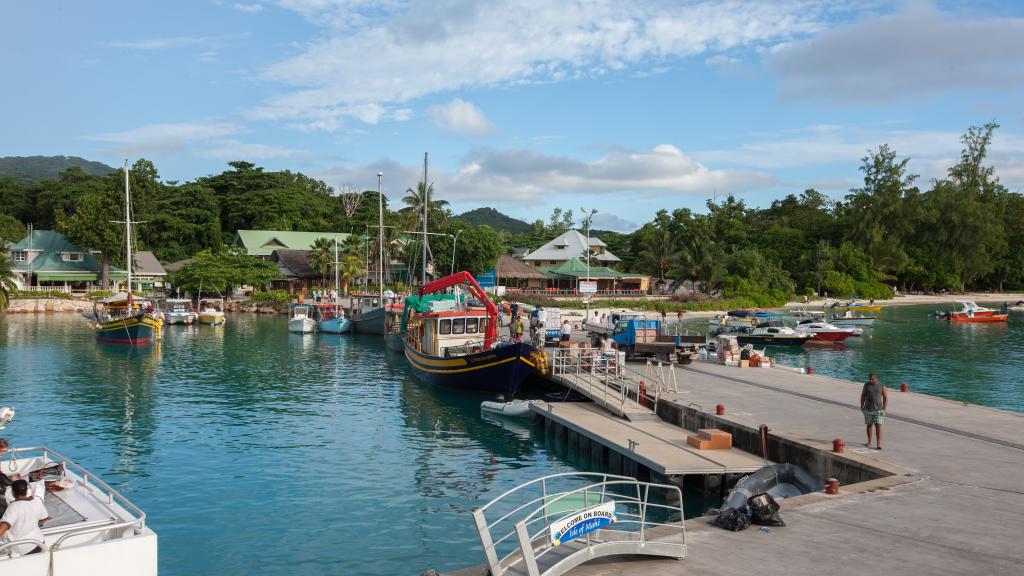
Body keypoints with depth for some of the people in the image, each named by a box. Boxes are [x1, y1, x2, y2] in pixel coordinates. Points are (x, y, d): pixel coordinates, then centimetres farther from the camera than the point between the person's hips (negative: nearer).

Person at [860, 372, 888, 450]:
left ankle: (878, 444, -11)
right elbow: (863, 396, 10)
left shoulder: (882, 387, -1)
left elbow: (886, 398, 3)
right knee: (869, 425, 10)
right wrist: (862, 406, 4)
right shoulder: (866, 385, 4)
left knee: (878, 426, -8)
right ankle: (869, 442, 25)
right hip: (868, 409, 2)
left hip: (878, 410, -2)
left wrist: (884, 409, -3)